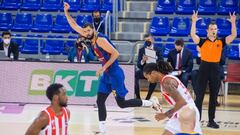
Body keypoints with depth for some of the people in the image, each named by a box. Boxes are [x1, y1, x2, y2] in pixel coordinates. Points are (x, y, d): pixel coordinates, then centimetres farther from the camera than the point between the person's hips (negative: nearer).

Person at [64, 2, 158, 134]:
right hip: (106, 74, 9)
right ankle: (102, 129, 8)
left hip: (115, 73, -9)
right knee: (100, 101, 4)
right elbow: (74, 25, 13)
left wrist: (103, 68, -25)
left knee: (122, 103, -5)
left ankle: (151, 103, 6)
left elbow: (116, 54, -24)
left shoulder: (100, 39, -18)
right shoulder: (90, 38, 6)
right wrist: (66, 11, 4)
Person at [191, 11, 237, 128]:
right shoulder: (202, 41, -1)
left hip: (215, 68, 3)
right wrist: (194, 22, -25)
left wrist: (233, 22, -13)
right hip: (204, 67, -3)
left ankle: (211, 120, 16)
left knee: (214, 96, 8)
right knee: (200, 95, -2)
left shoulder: (221, 42, 5)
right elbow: (193, 34, -16)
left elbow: (233, 35, -3)